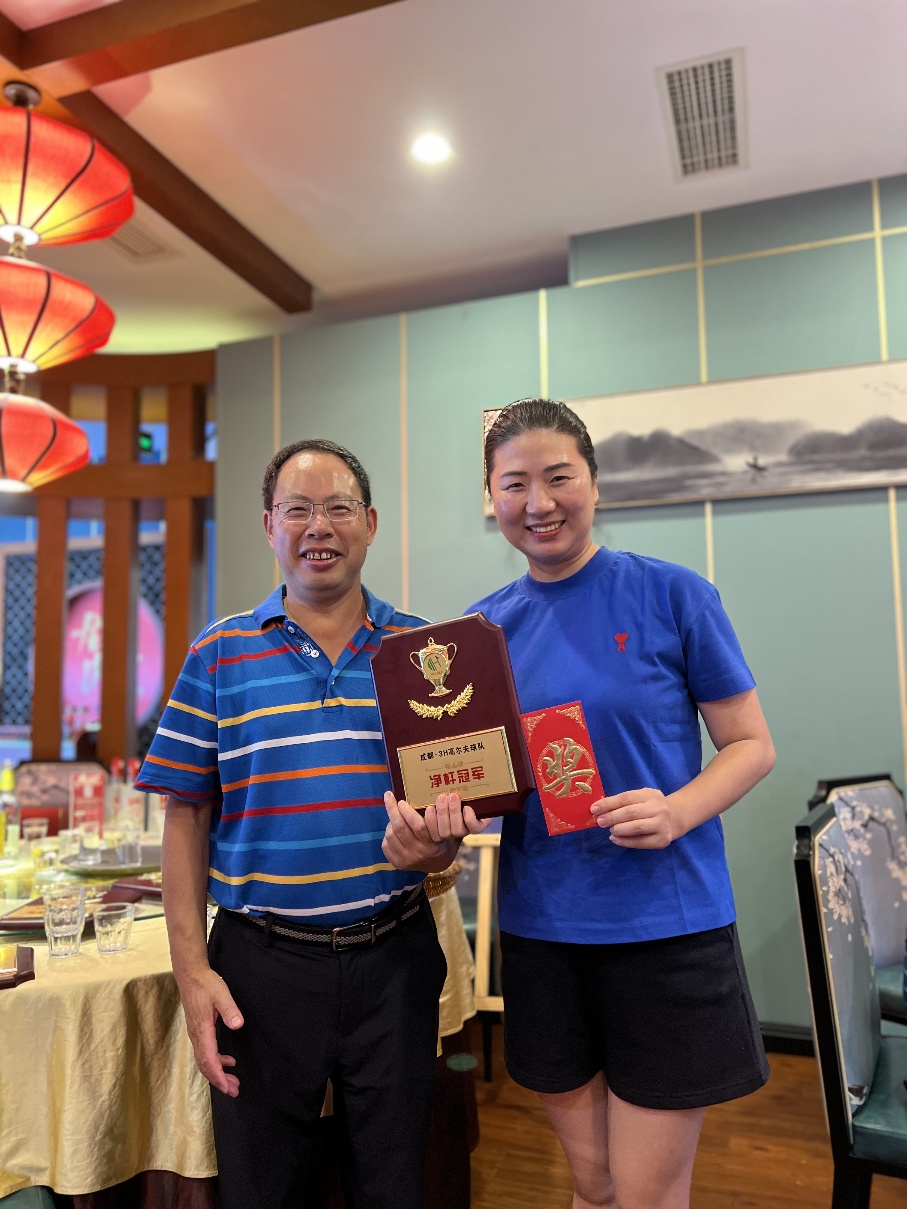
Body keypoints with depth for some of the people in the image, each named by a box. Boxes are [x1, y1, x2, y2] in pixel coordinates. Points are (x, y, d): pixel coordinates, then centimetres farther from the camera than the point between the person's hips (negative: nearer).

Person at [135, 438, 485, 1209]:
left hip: (394, 955, 1)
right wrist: (192, 969, -5)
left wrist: (441, 837, -16)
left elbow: (459, 789, 7)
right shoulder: (220, 654, 0)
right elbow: (187, 818, 0)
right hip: (262, 964, 0)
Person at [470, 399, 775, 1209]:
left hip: (664, 925, -3)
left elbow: (752, 744, -3)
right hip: (539, 929, 4)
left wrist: (677, 813, -21)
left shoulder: (671, 595, -8)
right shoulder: (487, 625, 3)